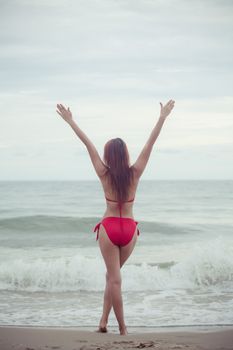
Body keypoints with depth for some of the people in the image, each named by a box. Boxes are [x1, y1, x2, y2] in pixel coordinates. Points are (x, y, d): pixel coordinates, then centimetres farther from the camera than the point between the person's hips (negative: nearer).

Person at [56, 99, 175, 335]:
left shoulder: (104, 174, -6)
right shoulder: (135, 173, -4)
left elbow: (88, 144, -3)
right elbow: (150, 143, -2)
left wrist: (70, 121, 0)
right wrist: (162, 117, 3)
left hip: (109, 227, -2)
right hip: (130, 229, 2)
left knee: (114, 278, 1)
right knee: (113, 274, 18)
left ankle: (122, 328, 1)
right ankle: (104, 319, 15)